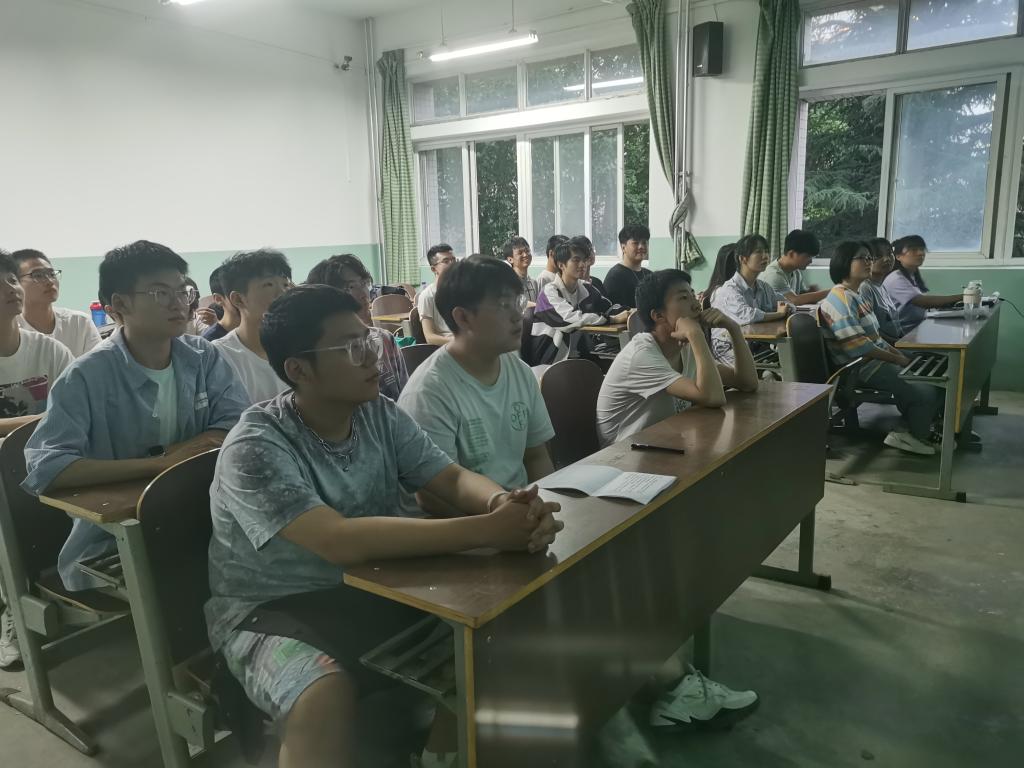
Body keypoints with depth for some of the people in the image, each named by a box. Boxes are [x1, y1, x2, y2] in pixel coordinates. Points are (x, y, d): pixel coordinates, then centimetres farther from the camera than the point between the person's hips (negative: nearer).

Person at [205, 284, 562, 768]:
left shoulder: (380, 416, -3)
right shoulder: (256, 448, -24)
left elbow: (454, 479, -6)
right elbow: (341, 542, -36)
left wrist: (503, 503, -31)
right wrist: (487, 529, -40)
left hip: (368, 588, 6)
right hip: (271, 609, -6)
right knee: (325, 699, -37)